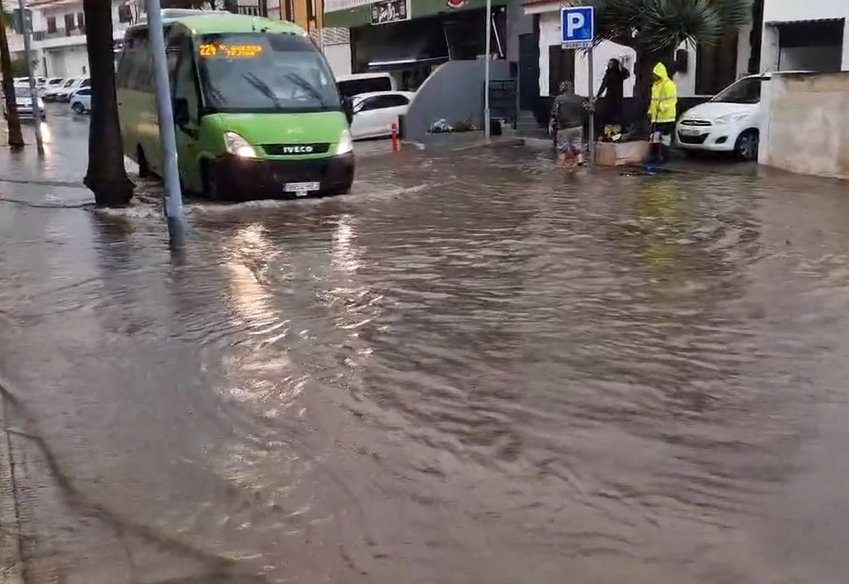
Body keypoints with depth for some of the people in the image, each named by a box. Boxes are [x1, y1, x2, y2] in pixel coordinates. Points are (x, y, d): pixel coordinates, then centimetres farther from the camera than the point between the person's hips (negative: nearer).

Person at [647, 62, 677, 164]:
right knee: (654, 137, 9)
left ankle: (664, 157, 0)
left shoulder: (668, 85, -12)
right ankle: (655, 156, 16)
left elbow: (671, 100, -18)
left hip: (666, 117, -9)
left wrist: (662, 107, -28)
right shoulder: (655, 84, 18)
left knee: (664, 138, -4)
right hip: (656, 117, 9)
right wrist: (650, 111, 17)